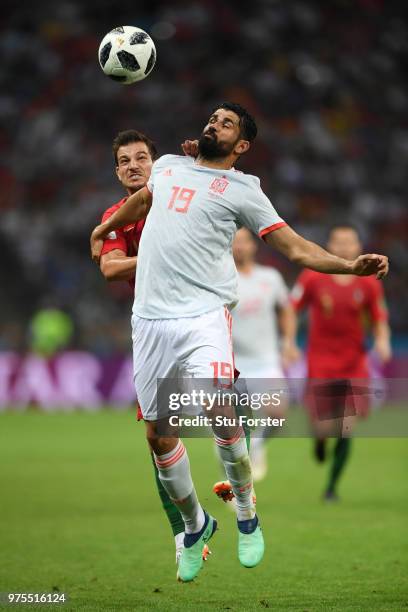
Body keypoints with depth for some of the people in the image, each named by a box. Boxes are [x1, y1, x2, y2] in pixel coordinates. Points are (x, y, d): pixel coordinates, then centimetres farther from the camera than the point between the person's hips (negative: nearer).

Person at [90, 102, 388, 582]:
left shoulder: (242, 189, 5)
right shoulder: (167, 166, 18)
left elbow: (296, 248, 2)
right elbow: (141, 200, 40)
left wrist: (350, 265, -12)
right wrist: (103, 229, 53)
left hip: (202, 316, -4)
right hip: (149, 321, 4)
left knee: (221, 413, -26)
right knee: (158, 434, 5)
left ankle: (246, 514, -5)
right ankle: (195, 525, 26)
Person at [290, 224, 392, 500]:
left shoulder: (369, 283, 0)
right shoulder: (312, 278, -5)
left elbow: (380, 320, 7)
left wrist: (382, 341, -13)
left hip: (354, 363, 1)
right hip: (321, 361, -1)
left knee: (347, 429, -7)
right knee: (324, 428, -8)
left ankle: (332, 486, 10)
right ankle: (319, 437, 33)